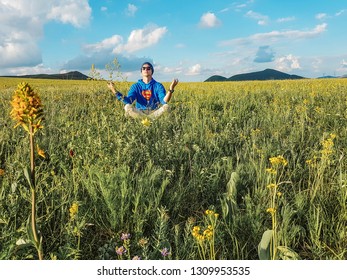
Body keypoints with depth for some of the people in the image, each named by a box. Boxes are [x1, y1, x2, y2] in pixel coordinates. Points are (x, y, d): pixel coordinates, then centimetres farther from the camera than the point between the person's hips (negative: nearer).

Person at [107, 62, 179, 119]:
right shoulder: (136, 86, 8)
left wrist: (171, 89, -30)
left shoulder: (158, 86, 5)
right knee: (127, 107, -28)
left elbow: (164, 101, -12)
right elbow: (128, 101, -8)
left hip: (155, 112, 0)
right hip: (139, 113, 1)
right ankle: (151, 119, -30)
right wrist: (115, 91, -20)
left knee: (166, 106, -28)